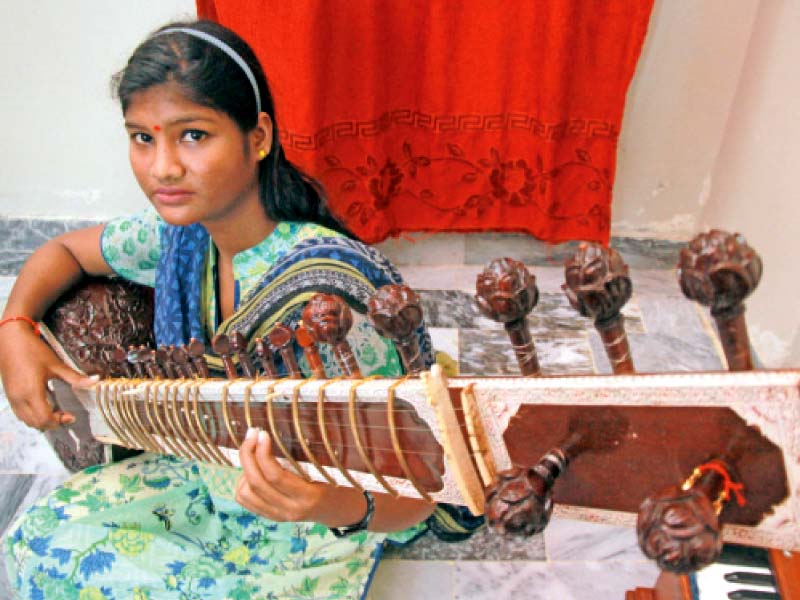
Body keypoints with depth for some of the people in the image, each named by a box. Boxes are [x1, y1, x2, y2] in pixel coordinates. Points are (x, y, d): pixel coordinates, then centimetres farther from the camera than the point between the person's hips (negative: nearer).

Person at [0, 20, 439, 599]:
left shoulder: (327, 297, -35)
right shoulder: (181, 234, -11)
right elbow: (64, 250, 10)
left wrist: (345, 506, -54)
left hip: (304, 538, -6)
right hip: (207, 479, 6)